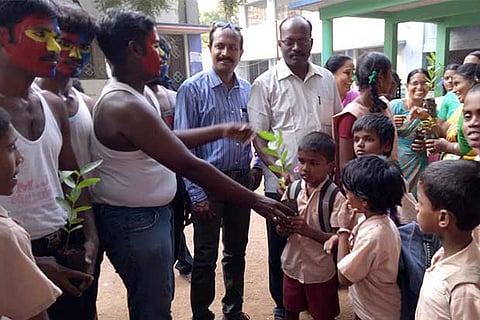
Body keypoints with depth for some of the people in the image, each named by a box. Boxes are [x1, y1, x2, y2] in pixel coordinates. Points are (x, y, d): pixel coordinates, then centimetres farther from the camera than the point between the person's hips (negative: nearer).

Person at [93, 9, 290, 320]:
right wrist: (254, 200, -23)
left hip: (153, 213, 10)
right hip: (135, 222, -10)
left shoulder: (135, 94, 6)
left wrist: (222, 130, 9)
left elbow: (169, 139, 11)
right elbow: (190, 166, -28)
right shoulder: (125, 106, -26)